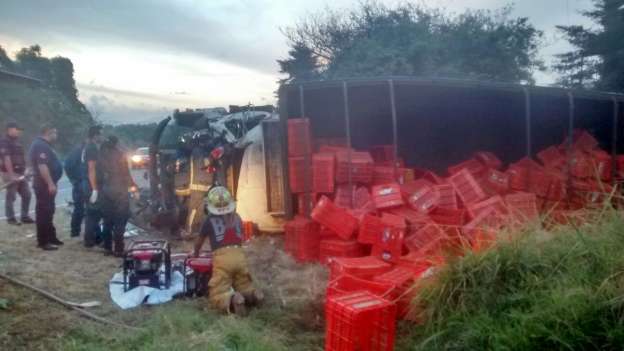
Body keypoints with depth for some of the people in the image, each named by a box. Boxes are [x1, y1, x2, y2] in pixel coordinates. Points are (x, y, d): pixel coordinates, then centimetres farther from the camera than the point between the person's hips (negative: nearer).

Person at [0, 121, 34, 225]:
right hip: (10, 174, -9)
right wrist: (11, 174, -24)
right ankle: (10, 218, 8)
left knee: (26, 195, 9)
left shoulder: (17, 142, 16)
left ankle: (24, 216, 17)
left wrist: (25, 170, 18)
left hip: (20, 174, 9)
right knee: (11, 197, -1)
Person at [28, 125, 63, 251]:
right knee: (44, 212, -7)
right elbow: (42, 166, -27)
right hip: (45, 185, -11)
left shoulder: (43, 145, 17)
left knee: (48, 211, 16)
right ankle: (43, 241, -3)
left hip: (46, 184, 11)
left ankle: (50, 237, 25)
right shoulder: (41, 145, -18)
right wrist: (51, 184, -28)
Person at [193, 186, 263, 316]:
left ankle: (232, 299, -31)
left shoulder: (210, 220, 10)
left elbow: (199, 242, 24)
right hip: (240, 256, 4)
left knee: (217, 297, 0)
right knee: (245, 288, 21)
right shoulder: (237, 218, 18)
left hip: (222, 258, -3)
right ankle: (253, 295, -12)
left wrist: (195, 254, 44)